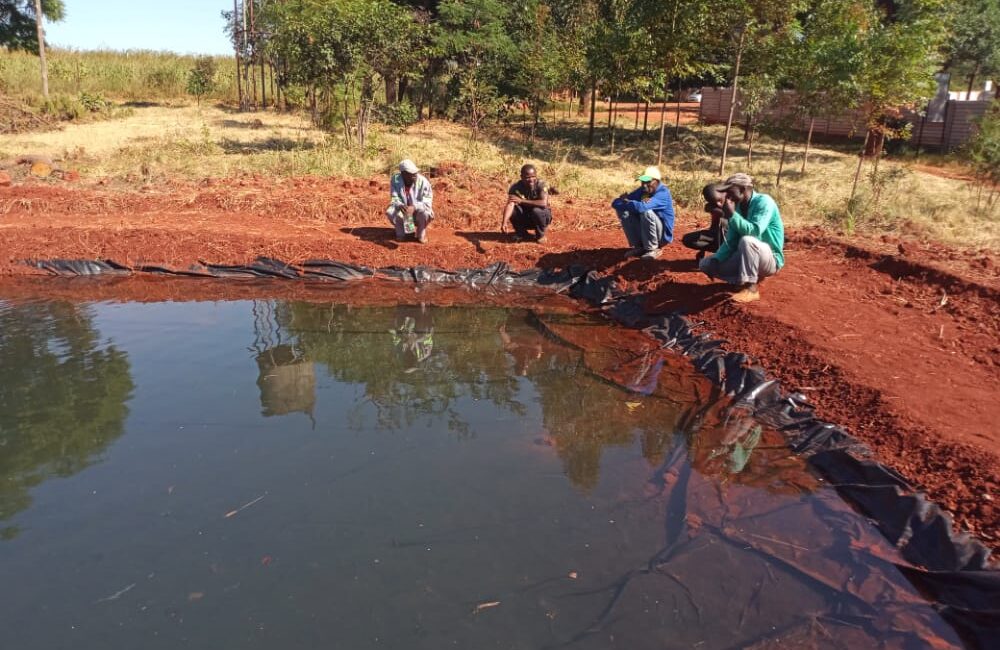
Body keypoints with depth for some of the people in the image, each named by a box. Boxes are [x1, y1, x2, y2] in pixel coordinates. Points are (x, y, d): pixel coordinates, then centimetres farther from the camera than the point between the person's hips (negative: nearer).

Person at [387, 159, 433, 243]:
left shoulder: (423, 181, -24)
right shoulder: (395, 179, -18)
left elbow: (427, 202, -23)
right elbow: (394, 198, -14)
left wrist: (414, 207, -42)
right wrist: (400, 206, -39)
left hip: (419, 209, -1)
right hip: (402, 210, 2)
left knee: (425, 213, -34)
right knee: (391, 212, -28)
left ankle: (421, 234, -1)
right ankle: (400, 233, 2)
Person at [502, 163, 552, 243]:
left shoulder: (541, 184, -21)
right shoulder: (516, 187, -17)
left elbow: (543, 203, -36)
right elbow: (510, 204, -30)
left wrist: (521, 201, -33)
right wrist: (504, 222, -47)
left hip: (542, 216, -2)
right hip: (525, 218, 2)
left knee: (536, 210, -34)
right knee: (512, 209, -23)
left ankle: (540, 234, -5)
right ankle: (521, 233, 1)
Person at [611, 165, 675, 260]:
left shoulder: (663, 193, -21)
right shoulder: (641, 191, 0)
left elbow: (641, 207, -38)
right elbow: (615, 203, -5)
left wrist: (626, 202, -18)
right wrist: (625, 202, -28)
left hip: (662, 235, -7)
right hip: (643, 233, 7)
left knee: (646, 212, -33)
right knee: (622, 210, -8)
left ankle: (652, 249, -14)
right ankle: (638, 247, -1)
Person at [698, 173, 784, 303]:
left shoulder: (763, 201, -18)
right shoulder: (737, 207, 3)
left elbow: (755, 232, -33)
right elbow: (730, 242, 2)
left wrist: (732, 215, -34)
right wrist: (716, 261, -12)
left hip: (770, 259, -7)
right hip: (746, 257, 8)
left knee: (747, 241, -39)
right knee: (705, 264, 0)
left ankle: (751, 289, -25)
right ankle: (748, 279, 1)